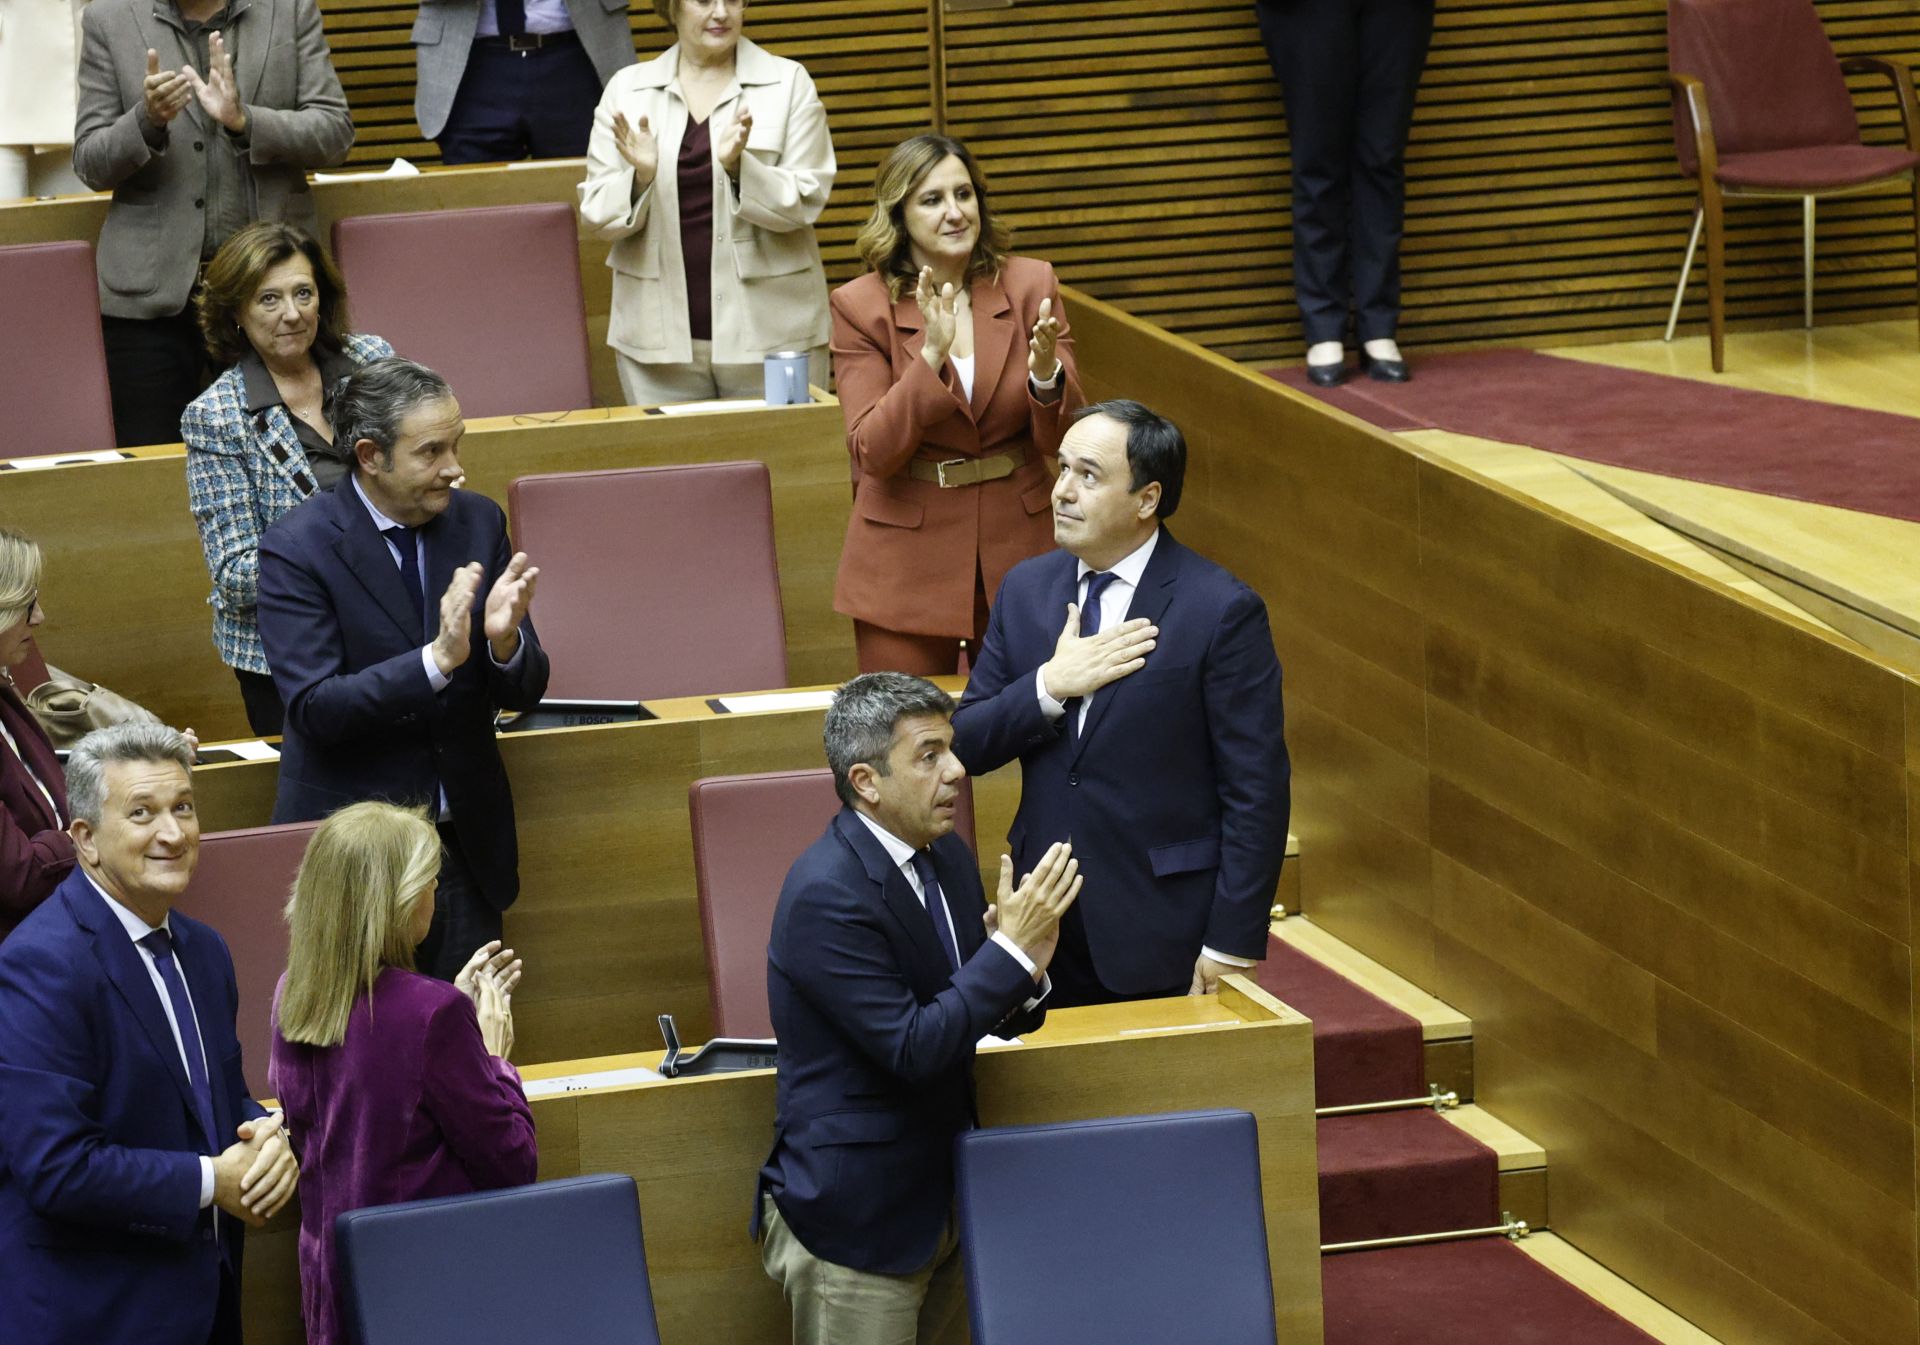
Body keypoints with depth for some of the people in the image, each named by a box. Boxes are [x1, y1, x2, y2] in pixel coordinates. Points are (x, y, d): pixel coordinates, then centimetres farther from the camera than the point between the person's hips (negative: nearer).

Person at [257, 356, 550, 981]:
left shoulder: (478, 522, 2)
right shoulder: (297, 548, -12)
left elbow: (524, 693, 4)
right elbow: (314, 709, -19)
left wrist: (505, 641, -20)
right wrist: (436, 661, -29)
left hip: (465, 843, 4)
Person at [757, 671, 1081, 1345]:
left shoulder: (947, 858, 5)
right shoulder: (826, 894, -21)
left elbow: (1003, 1018, 12)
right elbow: (911, 1049, -24)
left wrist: (1025, 965, -11)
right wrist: (1013, 948, -23)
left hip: (941, 1205, 8)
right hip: (854, 1219, -8)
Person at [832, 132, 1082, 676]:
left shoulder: (1030, 284, -1)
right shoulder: (861, 306, -6)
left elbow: (1062, 438, -1)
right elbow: (872, 453, -14)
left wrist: (1046, 374, -22)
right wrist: (931, 354, -25)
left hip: (1016, 549, 2)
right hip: (907, 563, -2)